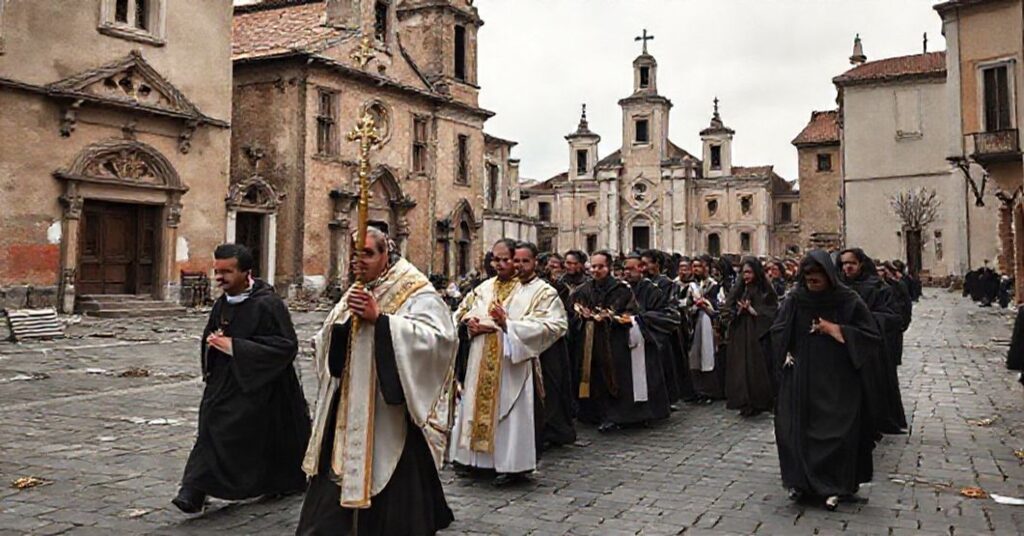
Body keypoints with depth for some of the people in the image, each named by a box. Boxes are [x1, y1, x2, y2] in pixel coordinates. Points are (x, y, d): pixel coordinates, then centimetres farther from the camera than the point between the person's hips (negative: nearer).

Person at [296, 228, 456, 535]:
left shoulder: (415, 291, -8)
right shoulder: (357, 293, 14)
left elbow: (436, 337, -24)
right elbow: (324, 344, 16)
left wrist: (380, 318, -25)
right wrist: (341, 322, -6)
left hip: (392, 410, -7)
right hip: (350, 409, 7)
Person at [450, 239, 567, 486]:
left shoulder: (538, 290, -5)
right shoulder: (483, 288, 12)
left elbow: (554, 325, -15)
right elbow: (460, 315, 18)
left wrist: (509, 324, -19)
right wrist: (470, 324, -6)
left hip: (512, 364, -5)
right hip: (481, 365, 5)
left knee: (508, 410, -1)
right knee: (477, 406, 9)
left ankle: (512, 463, 9)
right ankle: (477, 456, 22)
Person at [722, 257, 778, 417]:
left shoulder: (765, 291, -3)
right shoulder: (738, 289, 8)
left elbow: (772, 314, -6)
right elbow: (728, 311, 10)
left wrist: (752, 310, -14)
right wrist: (738, 311, -10)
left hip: (758, 335, -3)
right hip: (739, 336, 4)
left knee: (756, 367, -2)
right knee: (740, 368, 2)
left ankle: (758, 403, 10)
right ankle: (744, 402, 10)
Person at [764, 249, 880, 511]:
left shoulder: (848, 301, -5)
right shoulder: (794, 300, -1)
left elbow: (872, 335, -3)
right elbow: (776, 334, 8)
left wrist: (837, 330, -12)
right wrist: (786, 355, -6)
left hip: (838, 380, -2)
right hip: (801, 378, 2)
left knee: (836, 430, -2)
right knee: (797, 427, 4)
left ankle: (833, 486, 10)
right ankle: (801, 480, 20)